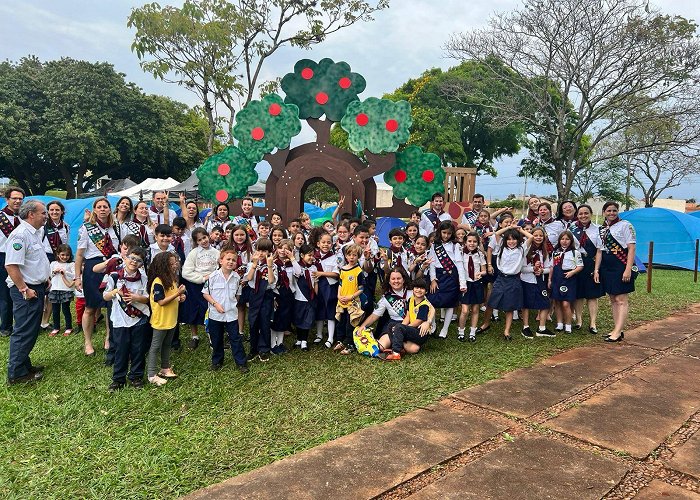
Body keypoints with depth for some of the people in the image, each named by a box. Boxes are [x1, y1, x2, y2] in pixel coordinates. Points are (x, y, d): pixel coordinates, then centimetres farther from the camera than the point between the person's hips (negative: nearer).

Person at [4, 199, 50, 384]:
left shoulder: (35, 232, 12)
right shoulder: (20, 234, -19)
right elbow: (11, 265, -25)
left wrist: (45, 277, 19)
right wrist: (24, 289, -22)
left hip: (37, 287, 10)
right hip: (26, 290, -10)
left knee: (31, 331, 17)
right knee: (24, 332, -3)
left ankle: (24, 365, 28)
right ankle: (16, 373, 6)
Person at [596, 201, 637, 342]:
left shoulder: (625, 225, -4)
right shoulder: (602, 229, 14)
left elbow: (632, 248, -9)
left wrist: (628, 269, -17)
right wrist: (596, 270, 8)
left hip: (621, 266, -7)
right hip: (606, 267, 7)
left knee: (621, 300, -7)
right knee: (613, 300, 9)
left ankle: (618, 332, -8)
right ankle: (618, 330, 15)